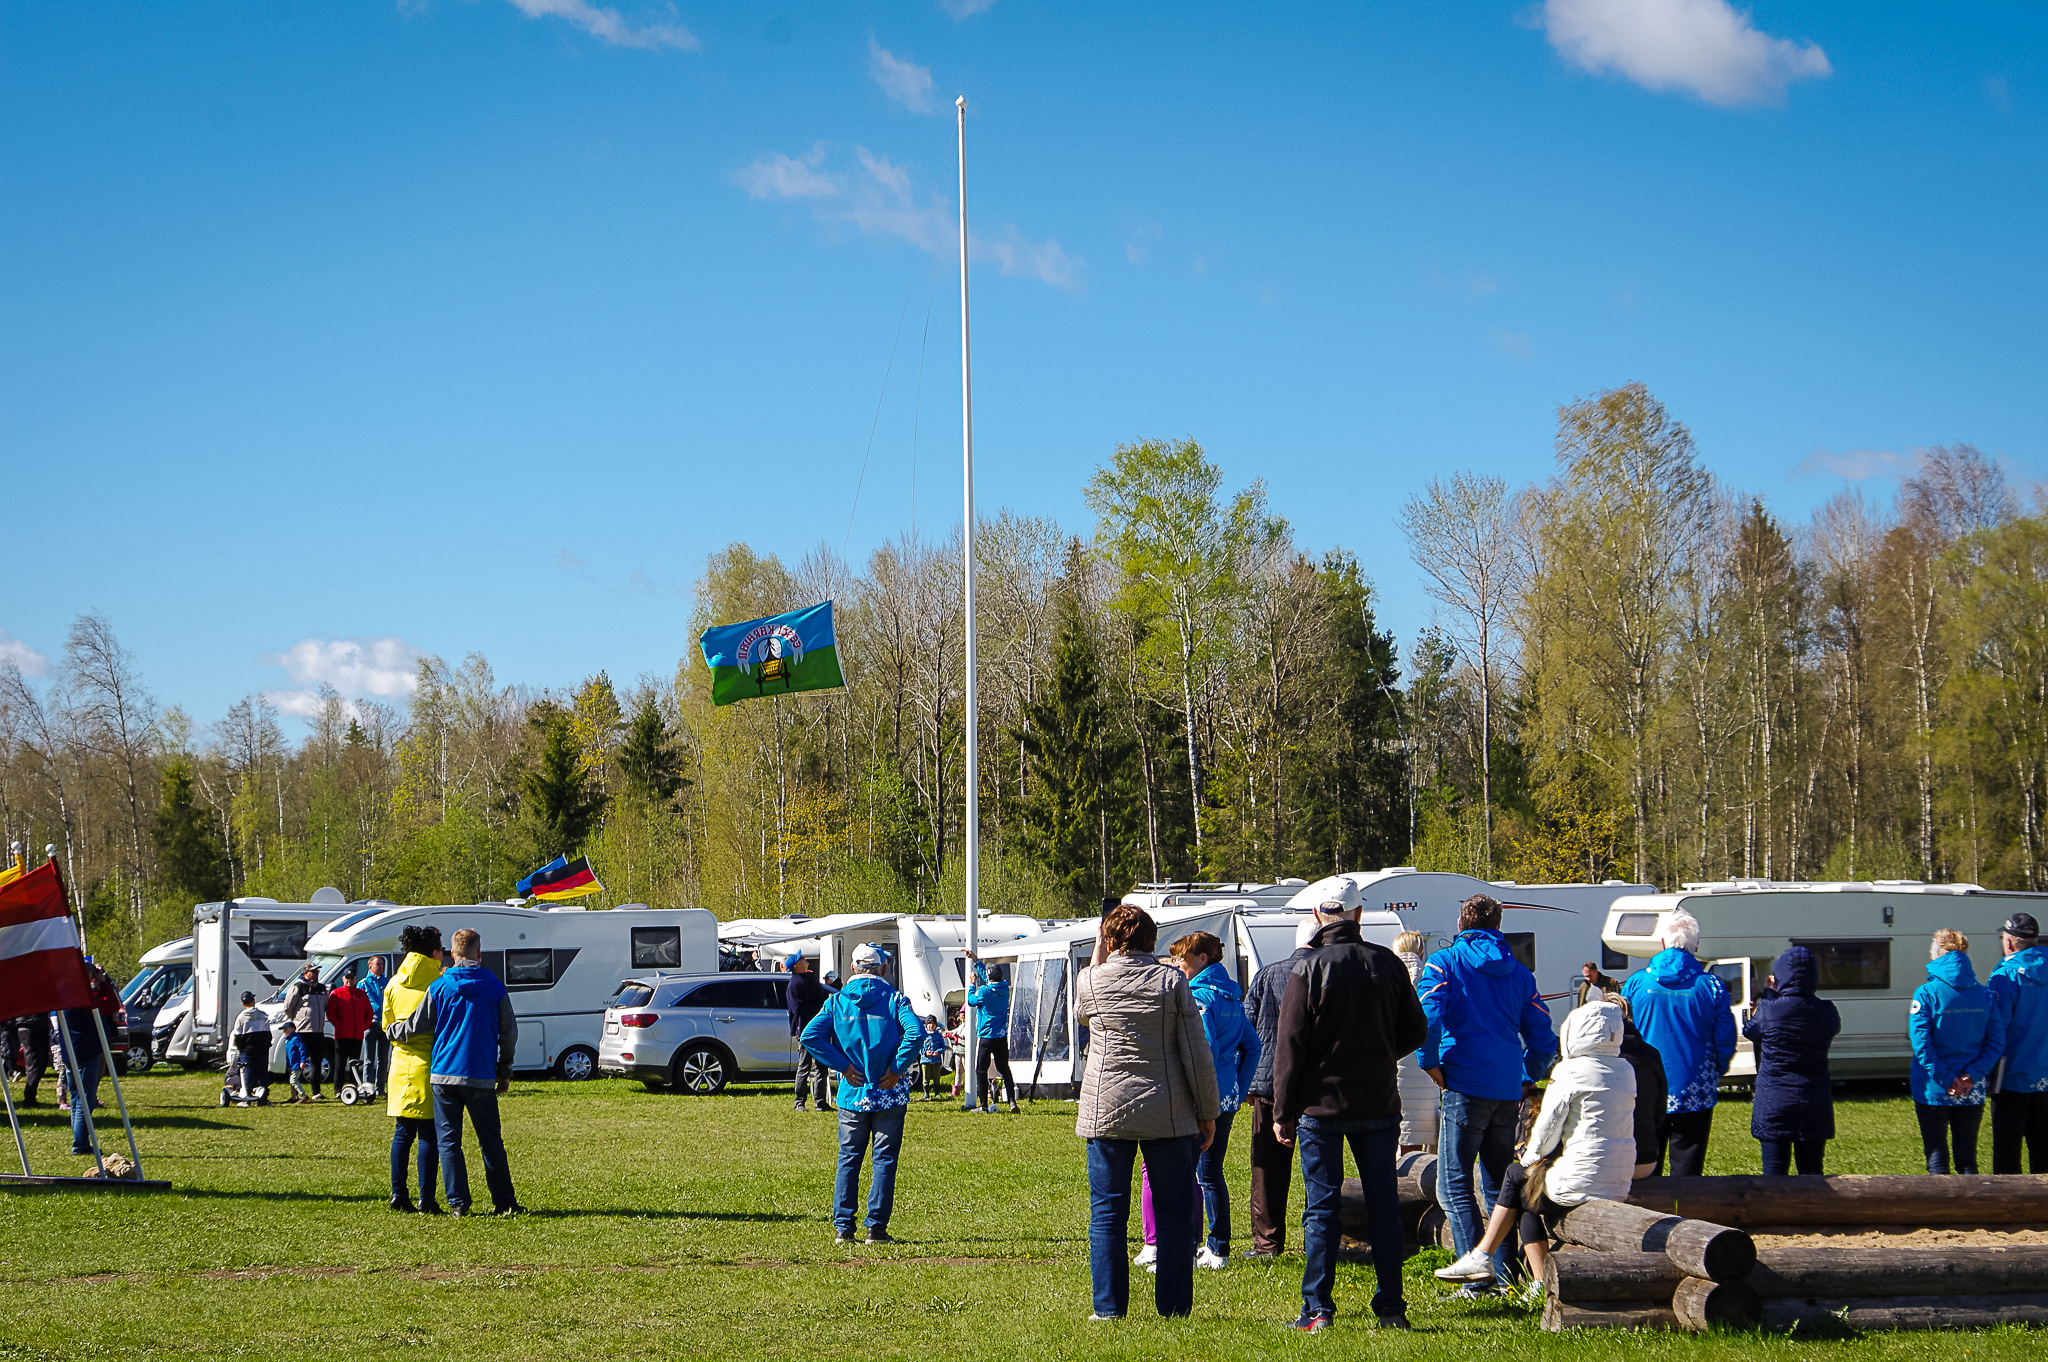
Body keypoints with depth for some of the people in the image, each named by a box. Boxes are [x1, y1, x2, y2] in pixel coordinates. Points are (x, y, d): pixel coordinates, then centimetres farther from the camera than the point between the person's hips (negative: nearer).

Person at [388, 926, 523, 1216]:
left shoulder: (438, 987, -1)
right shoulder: (495, 988, 2)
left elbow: (416, 1026, 6)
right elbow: (509, 1033, 7)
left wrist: (391, 1031, 27)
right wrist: (504, 1071, 19)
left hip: (444, 1074, -1)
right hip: (481, 1077, 1)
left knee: (448, 1141, 4)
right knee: (491, 1142, 8)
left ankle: (458, 1202, -2)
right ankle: (504, 1201, 7)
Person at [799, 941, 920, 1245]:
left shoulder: (837, 1001, 3)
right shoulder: (895, 1000, -3)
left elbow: (810, 1035, -8)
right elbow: (915, 1032, -20)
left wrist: (843, 1066, -5)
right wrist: (897, 1069, -11)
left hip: (852, 1095, 2)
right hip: (889, 1095, -2)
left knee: (848, 1160, 10)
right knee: (884, 1161, 4)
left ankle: (843, 1227, 6)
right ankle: (876, 1227, 1)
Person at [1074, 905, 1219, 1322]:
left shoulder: (1091, 982, -2)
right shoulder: (1172, 982, -4)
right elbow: (1196, 1055, -4)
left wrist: (1097, 955, 21)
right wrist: (1208, 1112, 5)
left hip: (1106, 1112, 0)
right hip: (1168, 1115, 0)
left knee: (1107, 1213, 7)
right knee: (1174, 1210, 7)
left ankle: (1109, 1307, 6)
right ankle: (1173, 1307, 7)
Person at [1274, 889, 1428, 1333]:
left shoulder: (1309, 968, -9)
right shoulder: (1387, 962, 1)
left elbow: (1290, 1046, -9)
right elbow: (1415, 1030, 6)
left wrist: (1283, 1112, -4)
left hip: (1321, 1104, -3)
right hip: (1379, 1102, 3)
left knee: (1321, 1206, 2)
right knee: (1383, 1205, 9)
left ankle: (1318, 1309, 0)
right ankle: (1391, 1307, 10)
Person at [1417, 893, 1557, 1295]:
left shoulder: (1444, 963, 0)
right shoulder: (1518, 972, 13)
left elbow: (1427, 1019, -15)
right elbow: (1542, 1038, 11)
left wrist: (1432, 1067, -4)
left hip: (1466, 1085, -5)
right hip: (1508, 1091, 5)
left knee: (1454, 1186, -3)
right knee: (1499, 1184, 15)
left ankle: (1477, 1279, -12)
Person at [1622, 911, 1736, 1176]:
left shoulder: (1636, 983, -1)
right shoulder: (1711, 985, -6)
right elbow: (1725, 1042, -3)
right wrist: (1713, 1077, 15)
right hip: (1694, 1093, -1)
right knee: (1687, 1169, 2)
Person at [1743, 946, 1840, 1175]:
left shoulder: (1768, 1009, -12)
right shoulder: (1826, 1012, -4)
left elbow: (1750, 1031, 6)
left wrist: (1768, 994, 15)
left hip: (1774, 1102, -3)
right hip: (1815, 1104, 3)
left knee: (1774, 1172, 2)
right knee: (1811, 1171, 10)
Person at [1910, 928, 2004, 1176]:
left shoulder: (1926, 994, -10)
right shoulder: (1986, 995, 2)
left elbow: (1921, 1044, -16)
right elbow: (1996, 1043, -2)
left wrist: (1946, 1080, -14)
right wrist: (1972, 1075, -9)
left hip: (1933, 1091, -3)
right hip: (1972, 1094, 3)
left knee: (1936, 1158, 5)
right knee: (1967, 1158, 13)